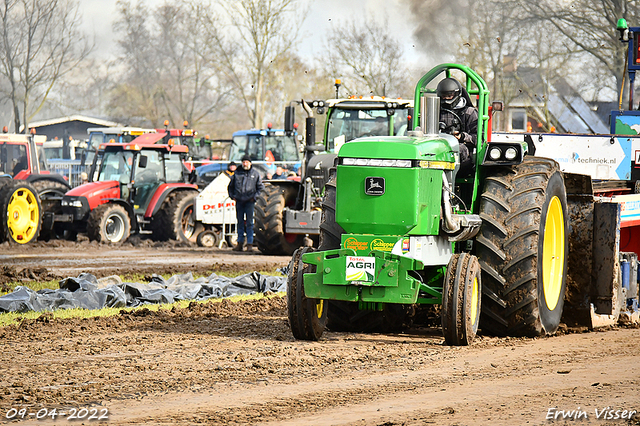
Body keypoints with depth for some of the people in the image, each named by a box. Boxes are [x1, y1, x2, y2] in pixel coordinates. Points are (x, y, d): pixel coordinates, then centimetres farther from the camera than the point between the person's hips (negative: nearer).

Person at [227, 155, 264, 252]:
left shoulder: (255, 174, 5)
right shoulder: (237, 173, 10)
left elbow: (261, 187, 9)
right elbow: (230, 186, 20)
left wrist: (254, 197, -2)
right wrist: (232, 196, 7)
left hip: (249, 201, -3)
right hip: (239, 201, 3)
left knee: (249, 223, -6)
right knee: (240, 222, 7)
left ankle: (250, 244, -5)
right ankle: (240, 243, 12)